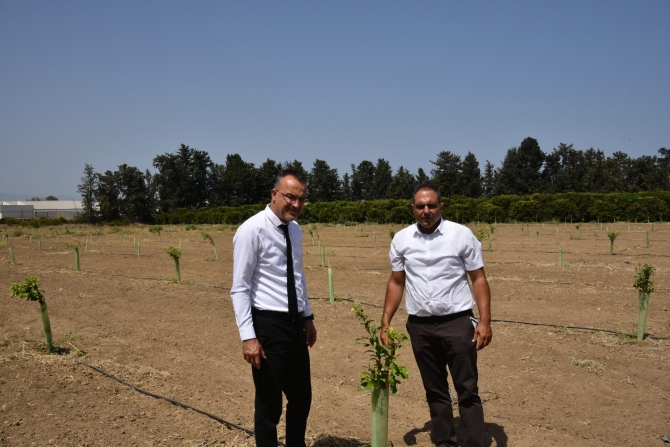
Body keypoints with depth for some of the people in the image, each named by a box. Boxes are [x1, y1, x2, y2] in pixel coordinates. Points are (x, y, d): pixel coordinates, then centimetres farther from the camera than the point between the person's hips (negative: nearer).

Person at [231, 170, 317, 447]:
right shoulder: (252, 230, -15)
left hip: (295, 324, 7)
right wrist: (248, 336, -20)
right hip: (268, 325, -7)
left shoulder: (295, 230, 8)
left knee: (302, 398, 19)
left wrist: (308, 317, 19)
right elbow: (240, 288, -15)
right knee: (269, 404, 8)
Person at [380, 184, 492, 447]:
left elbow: (478, 279, -3)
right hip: (420, 326, 3)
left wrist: (485, 321, -11)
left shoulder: (462, 235, -4)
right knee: (434, 390, 15)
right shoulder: (401, 240, 3)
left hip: (457, 322, -3)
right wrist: (386, 321, 5)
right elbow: (396, 283, 10)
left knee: (467, 390, 4)